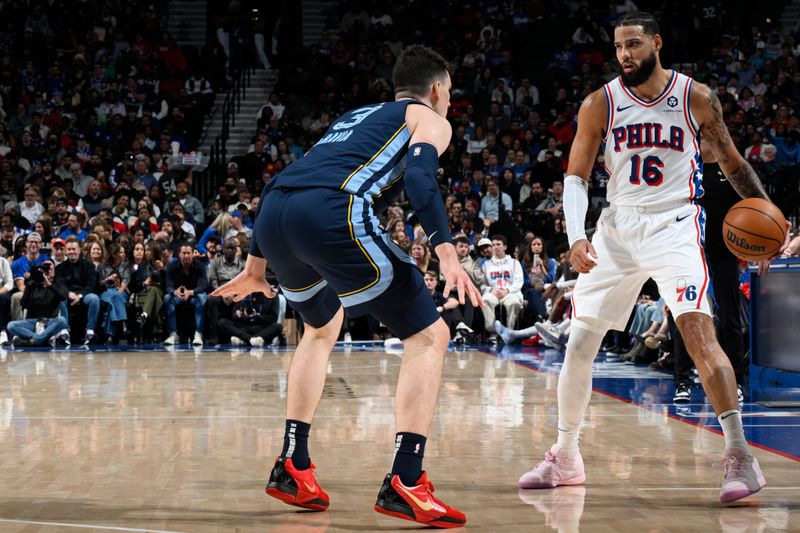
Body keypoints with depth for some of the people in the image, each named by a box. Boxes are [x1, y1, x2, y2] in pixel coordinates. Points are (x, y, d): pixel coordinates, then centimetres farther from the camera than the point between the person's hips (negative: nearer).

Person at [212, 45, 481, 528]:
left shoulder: (354, 117, 38)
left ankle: (292, 468, 29)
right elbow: (419, 175, -5)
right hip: (331, 214, -7)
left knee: (323, 327, 33)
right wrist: (447, 252, -14)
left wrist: (256, 266, 42)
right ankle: (405, 483, -9)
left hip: (273, 216, 7)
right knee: (429, 336, 4)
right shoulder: (430, 119, 19)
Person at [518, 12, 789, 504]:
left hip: (675, 227, -3)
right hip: (618, 228, 3)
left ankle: (740, 458, -18)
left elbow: (732, 163, 8)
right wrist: (577, 235, -15)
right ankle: (565, 459, 20)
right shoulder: (600, 104, 0)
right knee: (579, 343, 3)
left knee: (698, 331, -22)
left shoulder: (697, 98, -3)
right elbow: (577, 176, 1)